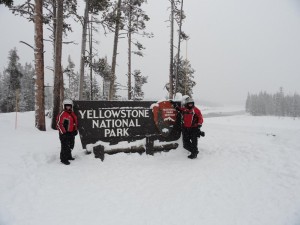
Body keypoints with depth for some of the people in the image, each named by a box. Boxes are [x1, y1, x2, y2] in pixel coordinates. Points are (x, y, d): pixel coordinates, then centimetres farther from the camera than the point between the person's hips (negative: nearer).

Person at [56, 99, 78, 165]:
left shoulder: (73, 114, 12)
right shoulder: (62, 114, -13)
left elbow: (75, 122, 22)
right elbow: (59, 124, -15)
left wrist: (75, 130, 14)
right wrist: (63, 132, -17)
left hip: (71, 133, 8)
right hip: (65, 133, -8)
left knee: (71, 146, 19)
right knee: (65, 146, -6)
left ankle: (69, 156, 35)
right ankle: (63, 159, 4)